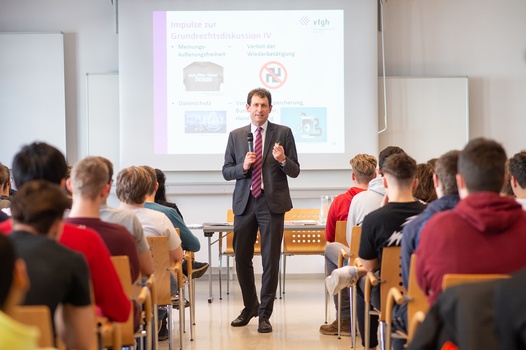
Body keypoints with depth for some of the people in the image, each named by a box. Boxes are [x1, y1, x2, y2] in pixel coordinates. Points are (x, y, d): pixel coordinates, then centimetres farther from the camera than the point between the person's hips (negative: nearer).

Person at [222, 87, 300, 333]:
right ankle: (250, 307, 28)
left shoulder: (283, 133, 3)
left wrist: (283, 160, -19)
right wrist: (243, 166, -11)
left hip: (272, 203, -3)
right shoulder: (236, 136, 10)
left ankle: (264, 314, 8)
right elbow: (226, 172, 8)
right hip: (244, 203, 3)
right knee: (242, 258, 9)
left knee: (271, 260, -2)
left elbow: (295, 171, 2)